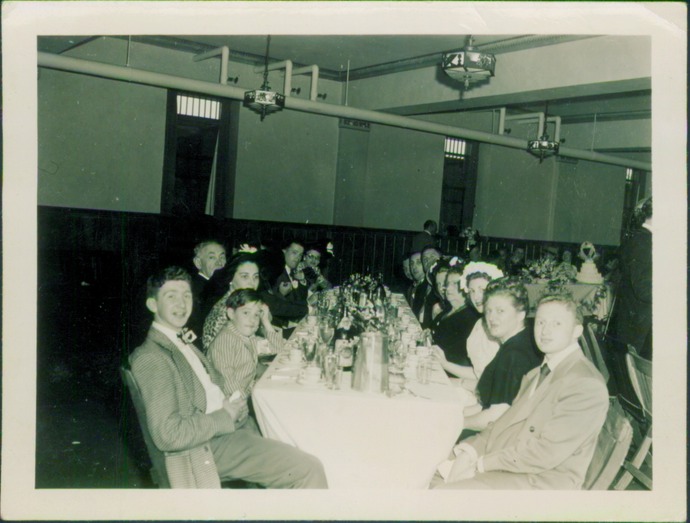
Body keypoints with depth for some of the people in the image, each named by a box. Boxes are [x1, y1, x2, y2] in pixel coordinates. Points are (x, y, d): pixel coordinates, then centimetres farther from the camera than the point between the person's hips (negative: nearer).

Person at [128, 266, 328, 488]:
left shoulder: (185, 343, 17)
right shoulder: (150, 357, -13)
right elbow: (168, 435, -20)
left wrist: (234, 407, -1)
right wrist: (225, 416, -12)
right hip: (210, 448, -9)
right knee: (309, 470, -15)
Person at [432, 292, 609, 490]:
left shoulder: (587, 384, -15)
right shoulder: (536, 375, 17)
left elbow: (546, 452, -20)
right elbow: (506, 423, 8)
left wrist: (480, 464, -16)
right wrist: (469, 452, -10)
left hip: (541, 481, -9)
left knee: (445, 489, -22)